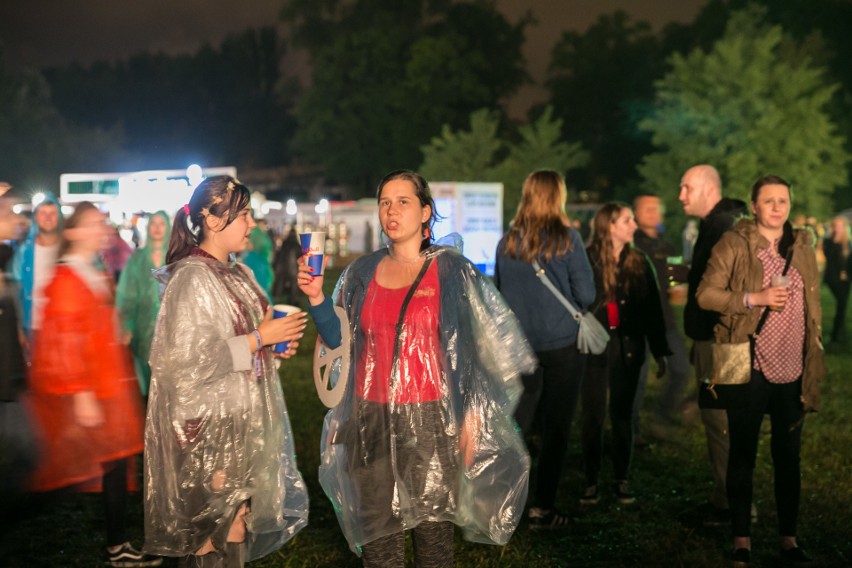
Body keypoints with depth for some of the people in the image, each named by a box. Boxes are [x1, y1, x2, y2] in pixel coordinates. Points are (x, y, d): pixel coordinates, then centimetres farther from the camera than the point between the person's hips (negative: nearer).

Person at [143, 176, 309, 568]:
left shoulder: (239, 274, 14)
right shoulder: (192, 278, -13)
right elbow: (187, 361, -22)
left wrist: (277, 342, 9)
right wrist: (259, 338, -18)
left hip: (243, 424, 9)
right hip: (209, 428, -9)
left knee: (237, 531, 8)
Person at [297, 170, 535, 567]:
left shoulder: (452, 271, 0)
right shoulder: (361, 273, 10)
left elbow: (474, 349, 1)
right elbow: (339, 341, 8)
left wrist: (471, 416, -5)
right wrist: (316, 297, -6)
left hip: (430, 419, -3)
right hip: (371, 420, 3)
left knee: (433, 531, 1)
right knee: (378, 534, 5)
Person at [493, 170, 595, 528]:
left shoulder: (507, 242, 2)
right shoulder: (566, 239, -10)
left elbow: (498, 292, 11)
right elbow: (586, 295, -9)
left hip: (517, 346, 4)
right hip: (562, 344, -4)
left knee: (518, 423, 16)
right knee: (556, 427, 4)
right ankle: (542, 509, 7)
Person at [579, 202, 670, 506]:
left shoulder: (638, 261, 5)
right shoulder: (587, 260, -7)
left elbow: (652, 308, 8)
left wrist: (660, 351, 6)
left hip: (628, 347, 3)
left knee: (623, 415, 8)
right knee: (593, 415, 3)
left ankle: (621, 480, 16)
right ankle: (591, 481, 11)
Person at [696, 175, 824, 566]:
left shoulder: (803, 247, 10)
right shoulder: (734, 245, -4)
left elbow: (813, 306, 17)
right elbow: (705, 295, -9)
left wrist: (815, 358, 13)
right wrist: (754, 298, -18)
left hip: (793, 371, 4)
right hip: (749, 369, -4)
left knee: (789, 457, 11)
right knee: (743, 455, 5)